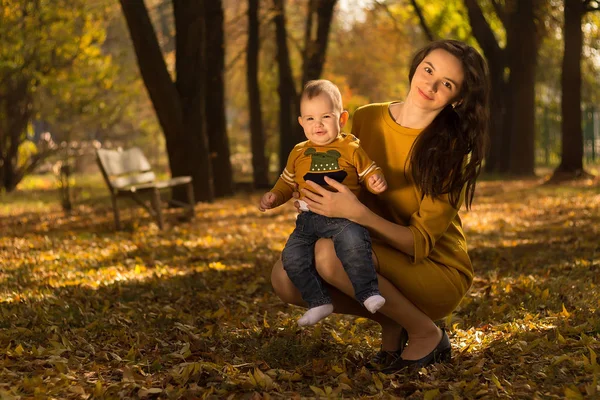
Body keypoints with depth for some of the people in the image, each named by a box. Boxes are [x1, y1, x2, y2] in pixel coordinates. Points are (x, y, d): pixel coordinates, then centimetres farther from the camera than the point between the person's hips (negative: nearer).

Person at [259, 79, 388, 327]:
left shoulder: (351, 148, 8)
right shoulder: (298, 153, 17)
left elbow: (369, 172, 9)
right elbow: (288, 182, 26)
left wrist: (376, 181, -14)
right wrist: (274, 197, 8)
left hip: (344, 216, -4)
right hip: (309, 218, 4)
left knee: (353, 242, -35)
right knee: (292, 256, -17)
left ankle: (368, 293, -25)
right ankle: (319, 302, -8)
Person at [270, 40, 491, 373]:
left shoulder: (453, 151, -16)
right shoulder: (367, 119, -2)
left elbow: (419, 243, -20)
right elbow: (349, 189, 10)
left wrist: (357, 213, -35)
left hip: (438, 273, -5)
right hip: (383, 261, 5)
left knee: (330, 254, -31)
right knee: (286, 276, -19)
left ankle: (426, 334, -10)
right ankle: (390, 320, 2)